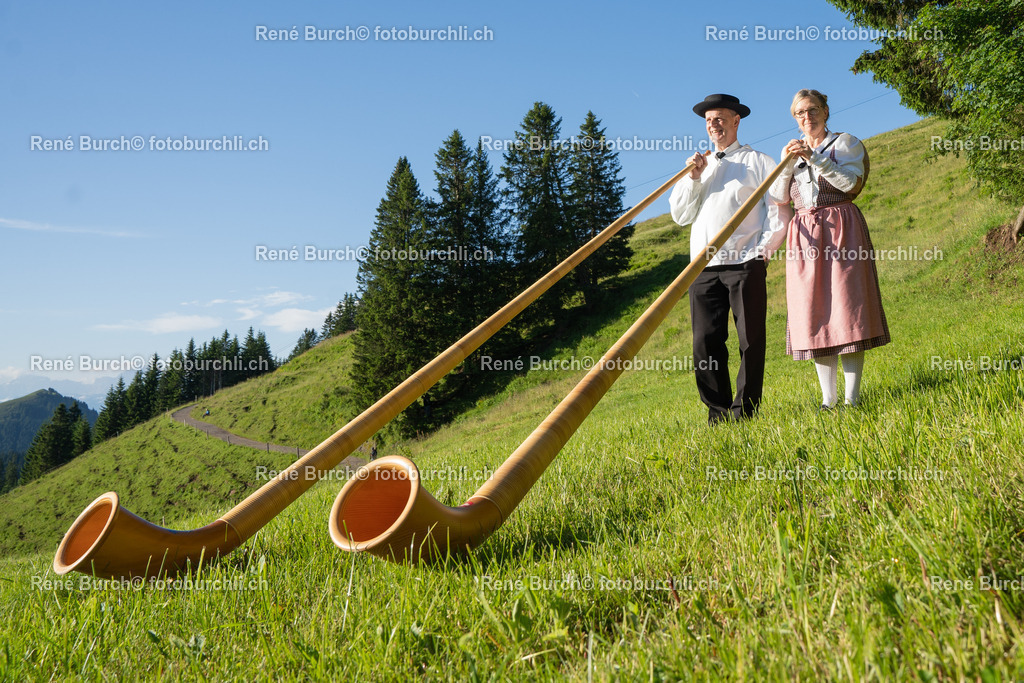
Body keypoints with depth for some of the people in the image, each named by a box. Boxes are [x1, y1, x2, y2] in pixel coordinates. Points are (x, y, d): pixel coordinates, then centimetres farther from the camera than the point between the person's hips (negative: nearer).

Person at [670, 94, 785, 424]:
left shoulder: (758, 162, 12)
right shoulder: (699, 166, 24)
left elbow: (777, 213, 5)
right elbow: (680, 215, 16)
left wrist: (760, 251, -8)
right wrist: (693, 178, 3)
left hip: (745, 263, -3)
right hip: (704, 266, 4)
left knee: (751, 340, -5)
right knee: (705, 342, -3)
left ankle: (744, 411, 2)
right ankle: (719, 413, 4)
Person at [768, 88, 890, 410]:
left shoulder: (845, 142, 7)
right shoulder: (792, 150, 19)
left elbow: (851, 183, -10)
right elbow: (778, 198, 9)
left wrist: (815, 158, -16)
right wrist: (787, 165, -6)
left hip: (840, 229, -4)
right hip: (804, 235, 4)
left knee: (846, 305, -9)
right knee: (813, 312, -2)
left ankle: (852, 397, -7)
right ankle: (828, 398, 3)